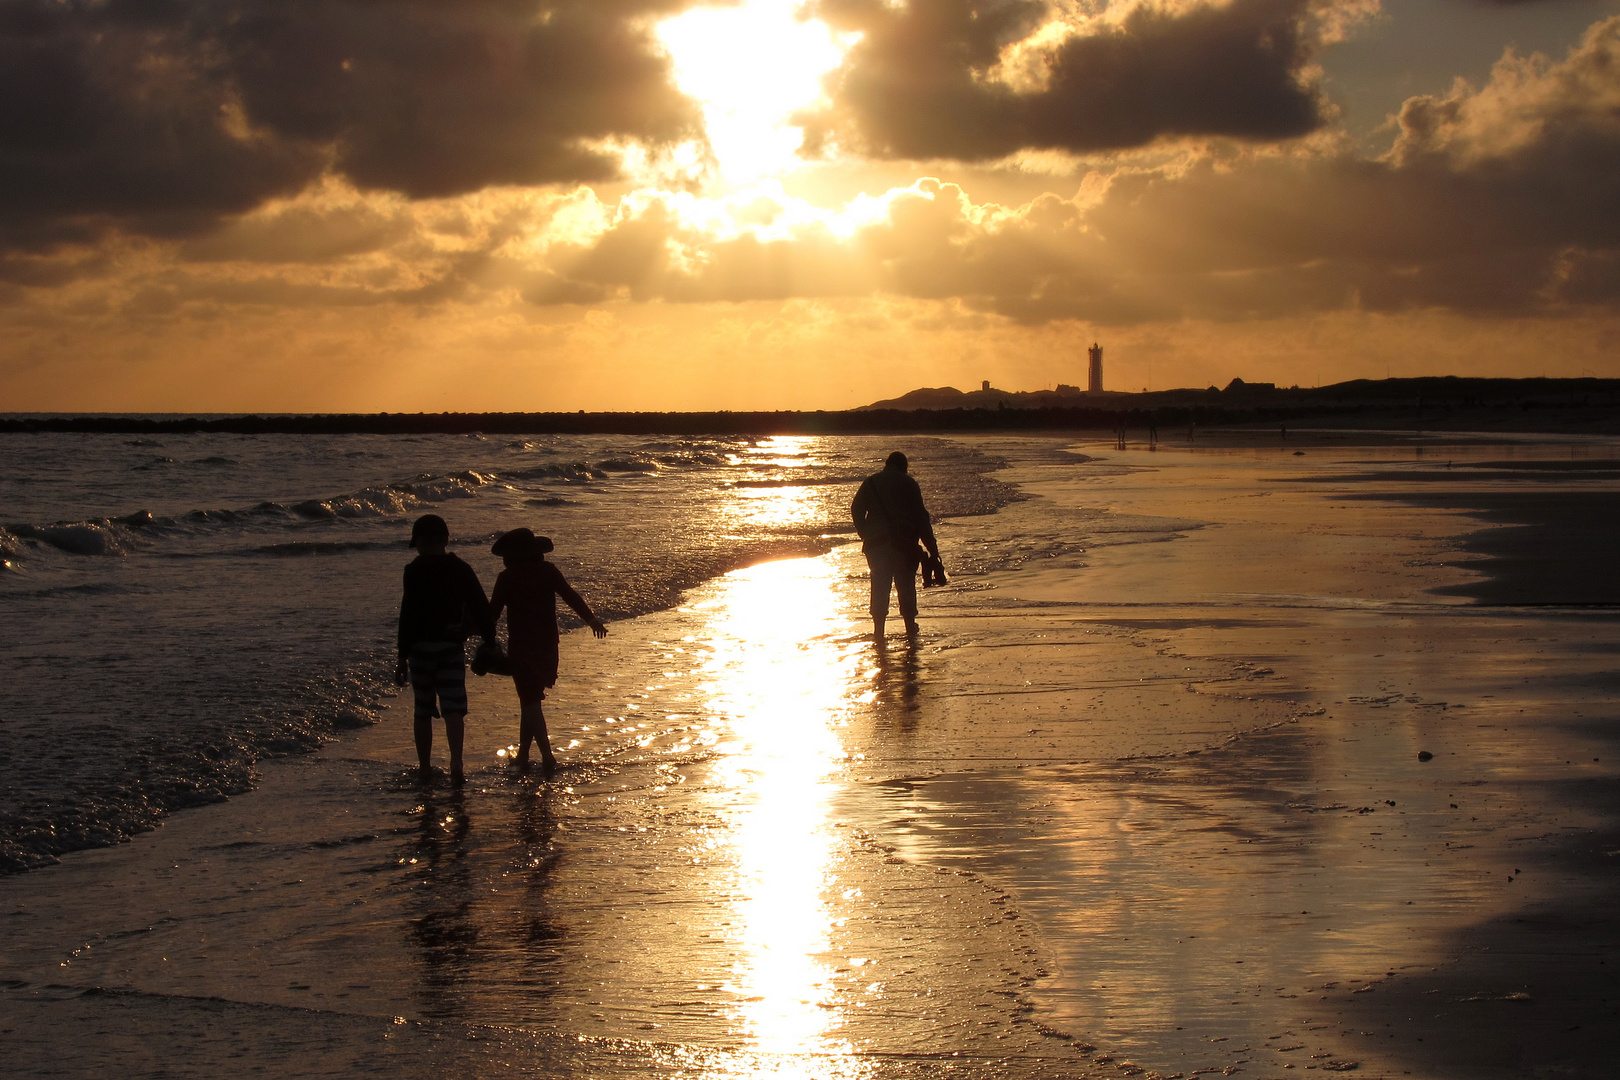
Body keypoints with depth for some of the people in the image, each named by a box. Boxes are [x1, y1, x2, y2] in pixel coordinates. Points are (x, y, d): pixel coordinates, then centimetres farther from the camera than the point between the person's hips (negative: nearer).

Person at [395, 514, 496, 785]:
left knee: (423, 711, 12)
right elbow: (481, 609, 4)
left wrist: (403, 657, -10)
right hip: (452, 647, 2)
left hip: (422, 647, -2)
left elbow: (408, 615, -12)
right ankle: (456, 763, -22)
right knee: (454, 709, -2)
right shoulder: (461, 570, 4)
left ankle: (425, 768, 18)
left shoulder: (415, 571, -8)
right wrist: (489, 642, 13)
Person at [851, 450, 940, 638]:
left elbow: (856, 510, 4)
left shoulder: (871, 482, 7)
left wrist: (865, 535, 14)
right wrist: (932, 547, 1)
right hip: (905, 542, -1)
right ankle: (910, 625, 14)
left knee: (879, 584, 4)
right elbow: (921, 517, 0)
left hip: (877, 541, 1)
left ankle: (879, 628, -3)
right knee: (906, 583, 10)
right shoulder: (909, 484, 2)